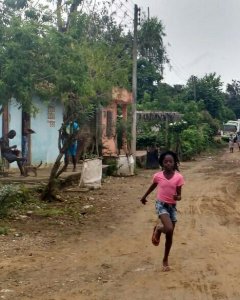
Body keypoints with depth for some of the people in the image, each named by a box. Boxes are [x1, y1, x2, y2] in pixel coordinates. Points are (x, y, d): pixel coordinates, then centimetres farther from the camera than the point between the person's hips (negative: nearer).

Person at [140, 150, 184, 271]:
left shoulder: (178, 177, -7)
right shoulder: (158, 176, -6)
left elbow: (179, 196, -5)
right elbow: (152, 187, 14)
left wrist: (177, 197, -29)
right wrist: (144, 197, 28)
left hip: (172, 207, 2)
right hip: (161, 205, -2)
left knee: (169, 236, 8)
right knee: (169, 229, -26)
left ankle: (165, 260, 27)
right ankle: (158, 229, 9)